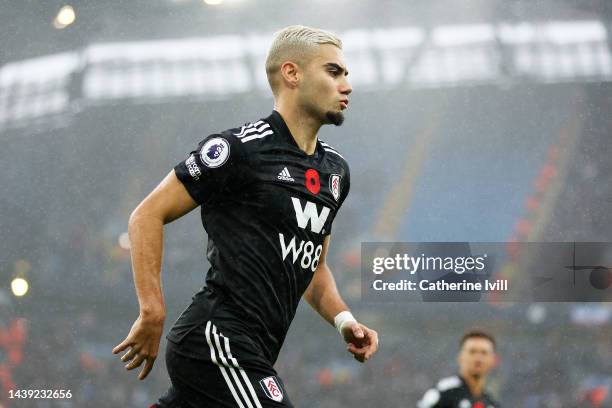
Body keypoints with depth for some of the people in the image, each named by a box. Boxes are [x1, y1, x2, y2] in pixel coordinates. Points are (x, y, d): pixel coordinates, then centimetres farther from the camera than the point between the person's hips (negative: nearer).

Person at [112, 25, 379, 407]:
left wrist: (343, 319, 10)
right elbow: (148, 216, -6)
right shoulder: (241, 148, -9)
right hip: (218, 339, -9)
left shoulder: (335, 170, 18)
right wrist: (152, 314, -11)